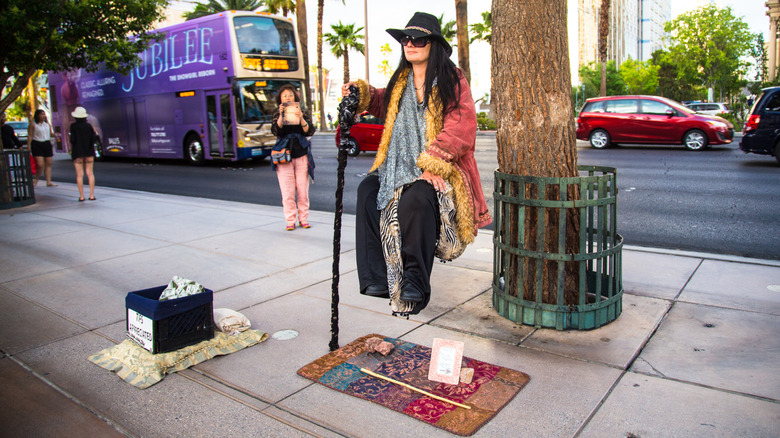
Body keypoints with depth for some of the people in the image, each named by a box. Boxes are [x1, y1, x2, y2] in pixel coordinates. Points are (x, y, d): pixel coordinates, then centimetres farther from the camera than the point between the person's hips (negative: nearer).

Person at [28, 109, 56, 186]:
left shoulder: (47, 123, 13)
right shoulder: (33, 124, -3)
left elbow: (51, 133, 17)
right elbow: (30, 135, -6)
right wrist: (28, 146, -12)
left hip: (47, 144, 5)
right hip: (37, 145, -5)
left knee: (48, 164, 2)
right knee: (40, 164, -13)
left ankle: (48, 181, 4)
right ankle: (36, 179, 11)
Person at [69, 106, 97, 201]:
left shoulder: (73, 126, -6)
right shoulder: (89, 126, 0)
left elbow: (72, 140, -10)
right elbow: (93, 139, -3)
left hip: (77, 152, -2)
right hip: (89, 152, 2)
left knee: (79, 174, 1)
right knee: (90, 173, 6)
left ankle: (81, 196, 1)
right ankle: (91, 195, 1)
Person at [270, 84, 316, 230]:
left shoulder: (302, 113, 8)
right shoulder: (277, 114, 8)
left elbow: (310, 131, -4)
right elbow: (275, 131, -8)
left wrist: (301, 118, -19)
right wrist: (281, 116, -19)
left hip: (301, 155, 1)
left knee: (303, 189, 1)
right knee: (287, 191, -3)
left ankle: (303, 219, 12)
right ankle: (290, 221, 4)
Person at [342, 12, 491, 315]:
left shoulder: (452, 80, -2)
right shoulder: (401, 81, 16)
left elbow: (461, 127, -12)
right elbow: (386, 104, 38)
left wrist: (432, 164, -22)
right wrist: (361, 94, 18)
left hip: (437, 171, -6)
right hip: (399, 167, 7)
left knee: (415, 199, -34)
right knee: (368, 190, -17)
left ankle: (414, 287, -24)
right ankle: (378, 277, -14)